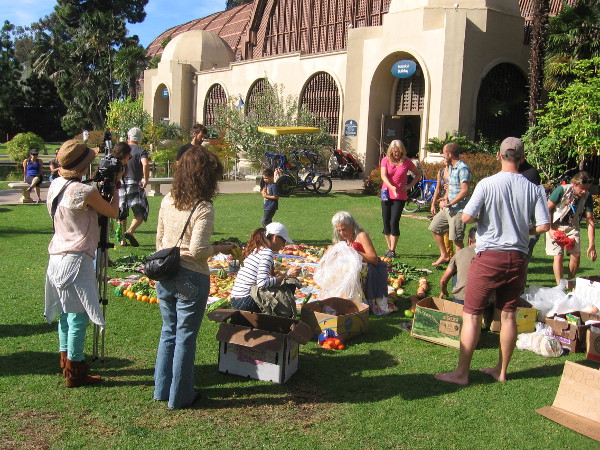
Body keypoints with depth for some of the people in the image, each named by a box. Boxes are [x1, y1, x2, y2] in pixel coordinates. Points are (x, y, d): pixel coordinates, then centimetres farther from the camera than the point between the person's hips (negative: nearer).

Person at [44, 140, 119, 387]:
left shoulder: (55, 187, 7)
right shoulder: (85, 192, -17)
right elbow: (113, 213, -4)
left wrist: (100, 190, 16)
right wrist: (114, 189, 11)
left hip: (57, 258, 9)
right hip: (76, 260, -9)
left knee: (65, 312, 17)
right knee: (78, 316, -1)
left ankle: (66, 362, 28)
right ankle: (74, 372, 6)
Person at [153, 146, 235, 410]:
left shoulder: (168, 201, 3)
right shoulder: (204, 208, -17)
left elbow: (159, 239, 11)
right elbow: (198, 250, -22)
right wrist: (221, 249, -6)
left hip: (164, 276, 6)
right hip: (191, 280, -6)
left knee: (168, 332, 20)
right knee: (185, 338, 7)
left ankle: (162, 389, 30)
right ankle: (180, 397, 19)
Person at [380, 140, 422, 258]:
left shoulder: (407, 162, 0)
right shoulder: (385, 160, 1)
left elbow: (419, 174, 12)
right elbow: (383, 176, -12)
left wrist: (410, 185, -2)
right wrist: (391, 187, -28)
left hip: (400, 196, -2)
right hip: (386, 195, 2)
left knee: (394, 222, -10)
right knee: (386, 223, 6)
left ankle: (392, 250, -4)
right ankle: (389, 248, 19)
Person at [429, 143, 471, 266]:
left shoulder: (463, 169, -17)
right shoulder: (450, 167, 13)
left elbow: (465, 191, -24)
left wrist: (449, 203, -20)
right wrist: (445, 198, 4)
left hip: (458, 210, -10)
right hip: (448, 208, 10)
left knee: (457, 239, -6)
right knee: (434, 228, 17)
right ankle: (444, 256, 28)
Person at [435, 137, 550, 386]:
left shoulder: (487, 184, -11)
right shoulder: (533, 189, -2)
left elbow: (466, 217, -16)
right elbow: (544, 226, -4)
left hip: (489, 256, -4)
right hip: (518, 258, 4)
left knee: (471, 315, 3)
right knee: (508, 314, 13)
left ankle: (461, 373, 7)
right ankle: (501, 371, 24)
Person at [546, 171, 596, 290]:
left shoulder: (587, 197, -13)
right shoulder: (562, 190, -24)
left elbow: (590, 220, -12)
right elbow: (547, 209, -14)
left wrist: (591, 245, -17)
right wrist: (550, 230, -18)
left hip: (572, 227, 3)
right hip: (555, 226, -3)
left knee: (576, 254, -7)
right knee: (558, 256, -12)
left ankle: (570, 284, 13)